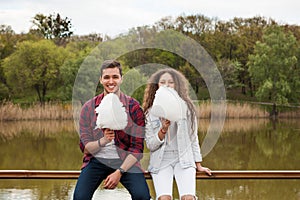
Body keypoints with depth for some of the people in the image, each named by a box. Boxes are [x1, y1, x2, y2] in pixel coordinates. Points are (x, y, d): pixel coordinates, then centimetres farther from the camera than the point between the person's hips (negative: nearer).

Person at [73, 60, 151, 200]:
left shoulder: (133, 107, -2)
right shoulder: (88, 108, 2)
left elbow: (137, 148, -4)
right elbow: (85, 147, 0)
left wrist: (119, 172, -16)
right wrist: (103, 141, -21)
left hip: (125, 160, -1)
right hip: (97, 159, 1)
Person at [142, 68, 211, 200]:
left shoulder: (186, 107, 5)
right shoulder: (151, 112, 5)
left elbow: (193, 138, 11)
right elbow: (150, 145, 1)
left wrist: (198, 165, 12)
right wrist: (163, 129, -15)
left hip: (183, 159, 0)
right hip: (161, 160, 0)